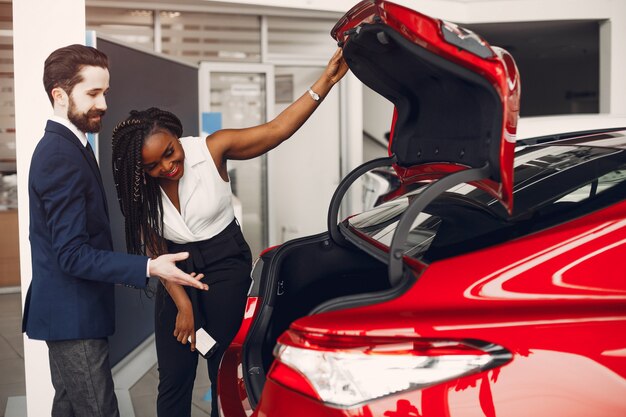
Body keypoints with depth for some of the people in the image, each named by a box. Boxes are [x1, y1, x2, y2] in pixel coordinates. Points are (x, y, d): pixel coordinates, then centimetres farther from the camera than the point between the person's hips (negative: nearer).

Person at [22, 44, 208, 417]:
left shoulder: (64, 146, 11)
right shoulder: (61, 156, -20)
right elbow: (72, 255, -24)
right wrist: (149, 268, -28)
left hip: (69, 313, 10)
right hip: (74, 316, -10)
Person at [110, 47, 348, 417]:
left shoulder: (212, 150, -14)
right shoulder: (141, 192, -7)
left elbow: (277, 129, -19)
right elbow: (158, 253, -2)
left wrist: (326, 81, -29)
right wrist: (183, 305, -8)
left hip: (227, 265, -2)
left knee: (225, 372, 4)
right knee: (174, 379, 5)